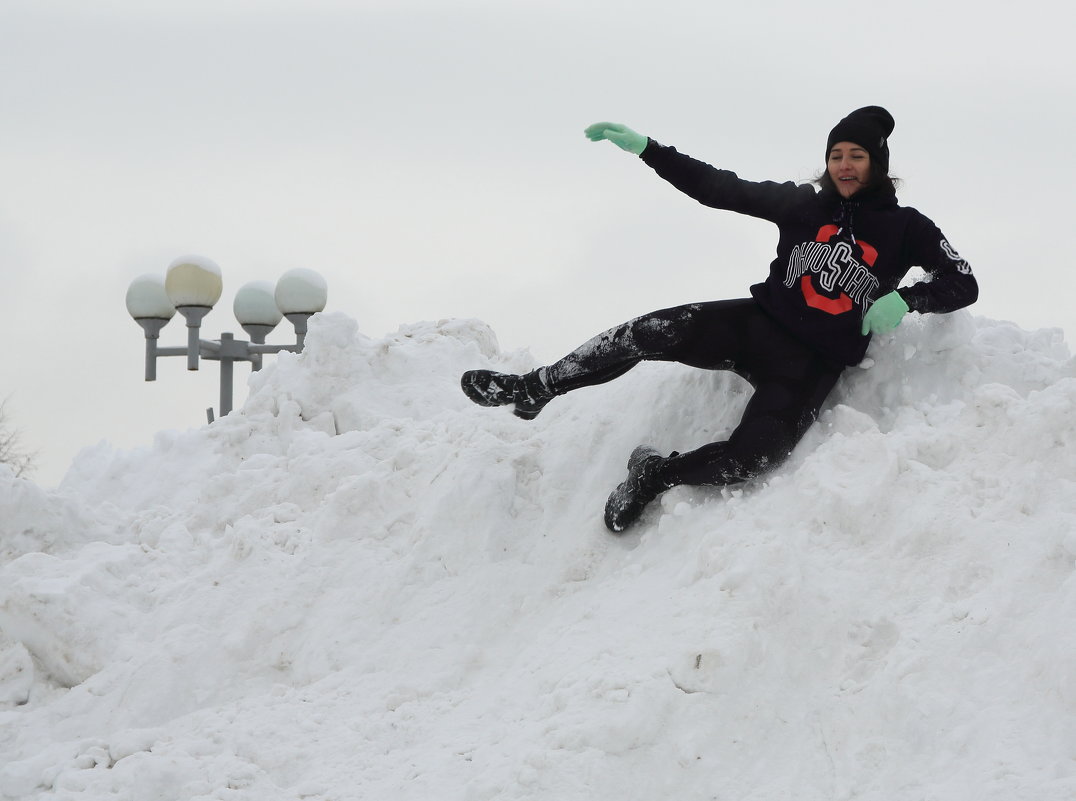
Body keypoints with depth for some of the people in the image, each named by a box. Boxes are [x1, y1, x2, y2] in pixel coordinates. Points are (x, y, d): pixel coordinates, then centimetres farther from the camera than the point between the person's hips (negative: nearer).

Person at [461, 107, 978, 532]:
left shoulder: (905, 229, 0)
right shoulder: (803, 204, 6)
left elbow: (963, 283, 0)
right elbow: (719, 188, 4)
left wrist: (905, 299, -20)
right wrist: (645, 149, -3)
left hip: (812, 366, -2)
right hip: (760, 324, 2)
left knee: (747, 462, -26)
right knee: (650, 333, -23)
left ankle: (656, 475, 3)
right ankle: (533, 390, -10)